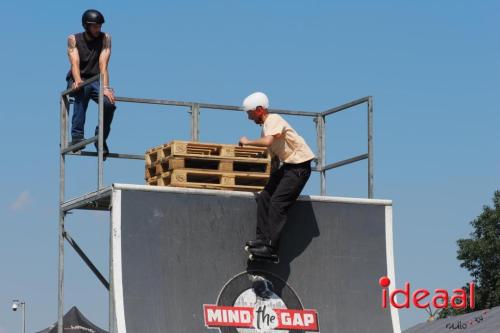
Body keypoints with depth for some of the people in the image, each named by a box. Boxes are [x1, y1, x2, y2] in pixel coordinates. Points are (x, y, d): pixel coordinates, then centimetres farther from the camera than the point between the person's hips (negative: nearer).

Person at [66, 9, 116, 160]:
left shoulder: (105, 38, -3)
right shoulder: (74, 39, -4)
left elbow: (103, 64, -15)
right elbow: (75, 62, -19)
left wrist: (105, 87, -28)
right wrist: (77, 81, -39)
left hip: (96, 81, 1)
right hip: (78, 81, -1)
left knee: (109, 104, -28)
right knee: (82, 90, -37)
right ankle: (77, 137, -39)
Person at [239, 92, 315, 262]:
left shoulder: (274, 120, -15)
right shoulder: (266, 125, 14)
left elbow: (267, 141, -33)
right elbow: (273, 152, 22)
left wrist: (247, 142, -18)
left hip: (299, 166, -10)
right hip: (286, 165, 10)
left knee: (277, 203, -15)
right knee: (264, 197, 2)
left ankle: (270, 248, -17)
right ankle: (262, 238, 3)